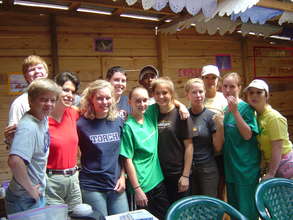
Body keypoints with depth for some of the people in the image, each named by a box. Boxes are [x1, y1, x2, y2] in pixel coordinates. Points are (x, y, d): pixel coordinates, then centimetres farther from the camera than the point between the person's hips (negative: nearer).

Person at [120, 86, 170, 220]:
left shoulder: (150, 114, 0)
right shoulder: (128, 126, -15)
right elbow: (128, 160, -15)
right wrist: (137, 189, -15)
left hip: (158, 180, 6)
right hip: (143, 186, -6)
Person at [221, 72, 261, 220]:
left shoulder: (245, 108, -12)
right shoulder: (226, 108, 8)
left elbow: (247, 135, -21)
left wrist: (235, 111, -24)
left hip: (246, 167, -7)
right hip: (230, 165, 7)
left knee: (247, 208, 3)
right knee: (233, 206, 18)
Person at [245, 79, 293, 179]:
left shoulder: (274, 117, -19)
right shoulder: (255, 116, 3)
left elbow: (277, 147, -22)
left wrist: (271, 173, -22)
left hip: (284, 162, -7)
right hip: (270, 163, 7)